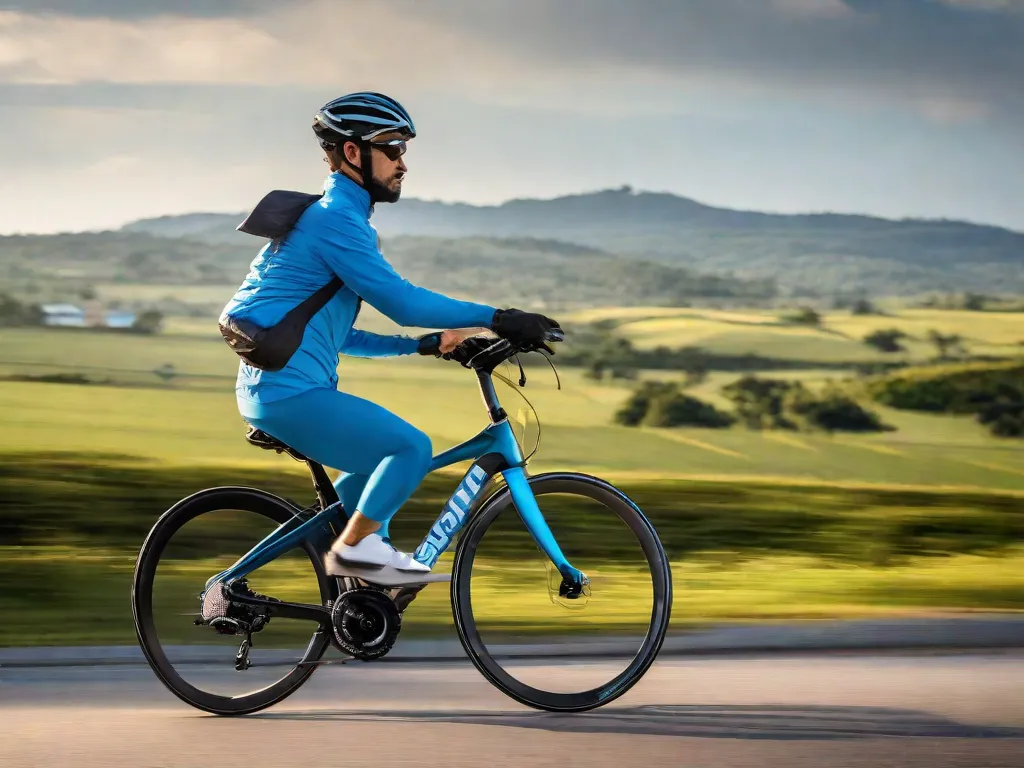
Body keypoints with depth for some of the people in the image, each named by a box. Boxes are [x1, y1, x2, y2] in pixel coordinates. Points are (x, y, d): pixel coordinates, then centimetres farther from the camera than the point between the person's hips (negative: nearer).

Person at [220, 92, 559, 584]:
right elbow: (402, 301, -19)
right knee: (410, 448, -16)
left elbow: (337, 336, 23)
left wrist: (425, 345, 18)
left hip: (273, 389, 11)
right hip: (289, 390, -11)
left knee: (378, 458, 27)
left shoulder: (334, 217, 20)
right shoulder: (335, 217, -12)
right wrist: (497, 319, -16)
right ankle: (355, 547, -5)